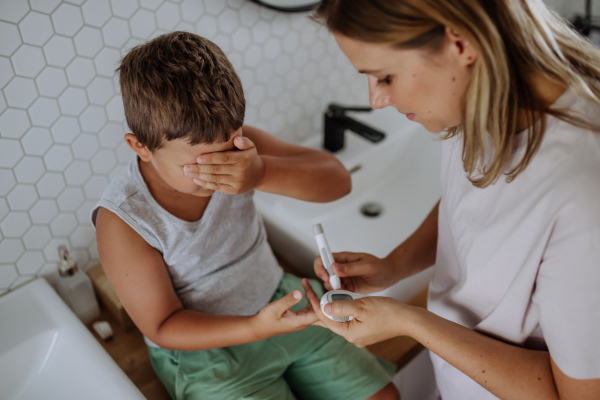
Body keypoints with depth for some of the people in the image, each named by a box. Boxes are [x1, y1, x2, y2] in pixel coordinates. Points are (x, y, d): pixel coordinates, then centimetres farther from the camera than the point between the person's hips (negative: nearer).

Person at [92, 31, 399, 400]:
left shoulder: (234, 145, -14)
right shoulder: (122, 220, -23)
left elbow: (338, 179, -20)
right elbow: (162, 327, -16)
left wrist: (262, 173, -40)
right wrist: (255, 329, -32)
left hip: (280, 303, 4)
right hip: (204, 348, -3)